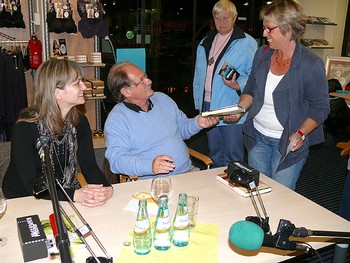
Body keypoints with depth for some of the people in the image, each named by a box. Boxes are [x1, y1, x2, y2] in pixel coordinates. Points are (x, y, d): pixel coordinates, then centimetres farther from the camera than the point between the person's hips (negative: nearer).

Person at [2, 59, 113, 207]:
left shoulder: (79, 122, -2)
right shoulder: (25, 127, -19)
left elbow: (89, 165, -8)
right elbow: (31, 183, -24)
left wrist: (107, 188, -30)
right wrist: (75, 195, -38)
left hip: (67, 193, 4)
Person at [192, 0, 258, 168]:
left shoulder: (247, 43, -4)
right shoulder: (204, 44, 15)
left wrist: (237, 85, -26)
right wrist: (198, 104, 14)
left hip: (232, 110, -6)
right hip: (208, 106, 6)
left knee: (233, 157, 1)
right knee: (215, 155, 18)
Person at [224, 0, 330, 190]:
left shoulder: (311, 64, -16)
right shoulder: (262, 54, 0)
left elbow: (320, 107, -10)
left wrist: (301, 133, -24)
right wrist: (240, 108, -7)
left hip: (289, 143, -5)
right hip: (257, 137, 5)